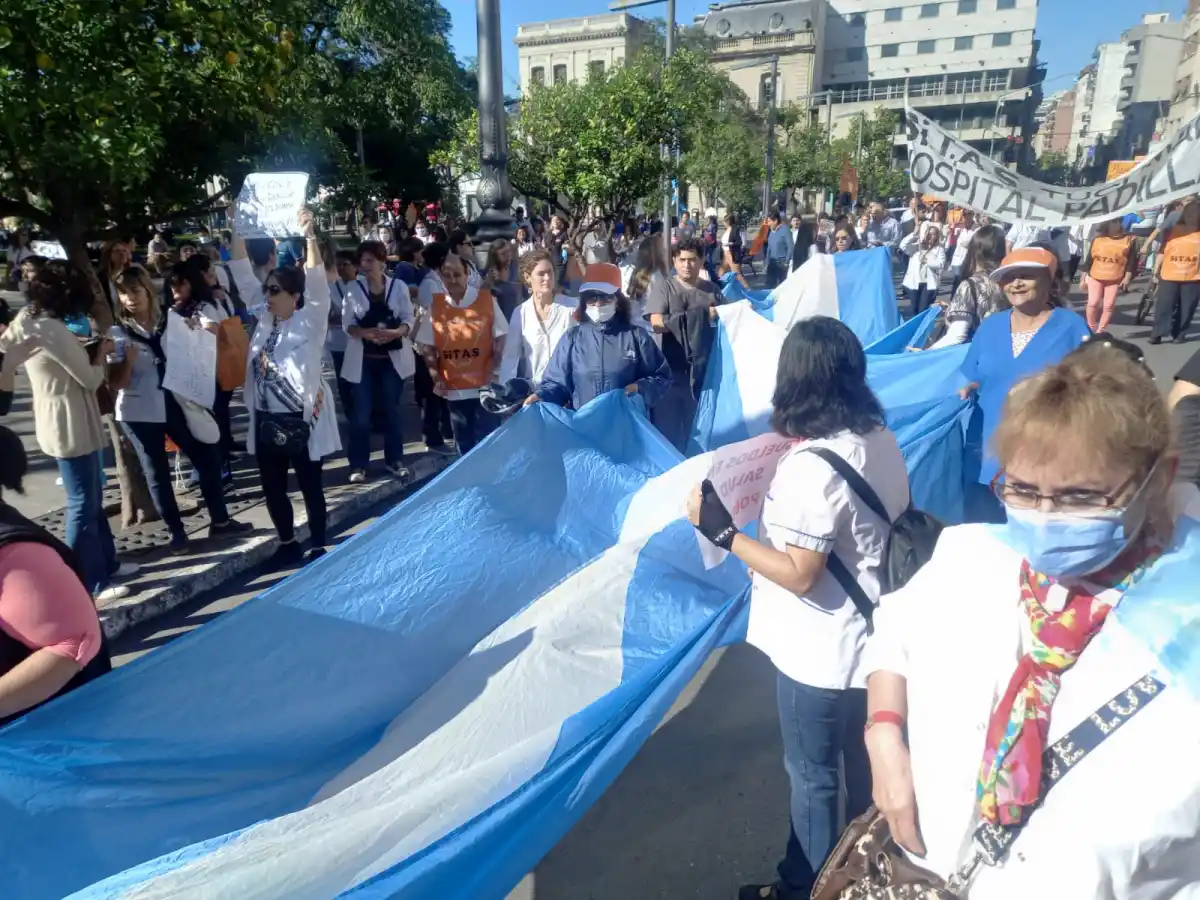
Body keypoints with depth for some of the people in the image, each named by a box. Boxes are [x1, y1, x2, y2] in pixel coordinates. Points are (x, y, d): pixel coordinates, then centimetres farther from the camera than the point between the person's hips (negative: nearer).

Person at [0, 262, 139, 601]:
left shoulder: (29, 320, 6)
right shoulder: (51, 330, -22)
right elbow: (90, 379, -15)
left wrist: (89, 350, 2)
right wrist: (100, 354, 1)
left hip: (67, 423, 10)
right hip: (71, 426, -10)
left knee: (91, 498, 20)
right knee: (83, 503, -1)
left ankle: (106, 562, 32)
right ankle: (91, 584, 9)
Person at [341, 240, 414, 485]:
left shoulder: (399, 286, -1)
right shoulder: (354, 289, 0)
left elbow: (409, 320, -3)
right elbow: (347, 324, -2)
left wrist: (394, 333, -23)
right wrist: (364, 332, -22)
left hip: (393, 358, 0)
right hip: (363, 360, 0)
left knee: (392, 410, 9)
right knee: (362, 413, 0)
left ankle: (395, 460, 21)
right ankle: (359, 464, 9)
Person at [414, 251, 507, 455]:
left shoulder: (487, 299, -3)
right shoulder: (434, 305, 2)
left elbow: (501, 338, -1)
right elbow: (427, 347, 5)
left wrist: (494, 371, -10)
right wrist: (436, 377, -4)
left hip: (484, 385, -2)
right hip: (453, 388, 2)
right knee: (463, 441, 13)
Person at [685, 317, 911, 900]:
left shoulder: (810, 465, -28)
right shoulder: (881, 439, -3)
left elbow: (799, 574, -26)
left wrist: (722, 531, -22)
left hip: (821, 653, -8)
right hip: (871, 638, 8)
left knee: (812, 775, 14)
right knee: (865, 764, 27)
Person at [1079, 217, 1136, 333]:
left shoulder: (1128, 240, 2)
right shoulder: (1097, 239, 2)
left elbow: (1132, 261, 3)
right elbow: (1089, 259, 5)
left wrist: (1127, 277, -6)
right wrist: (1083, 278, 3)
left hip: (1115, 280, 0)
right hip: (1095, 278, 0)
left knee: (1109, 306, -2)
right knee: (1093, 303, -4)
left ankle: (1100, 331, 7)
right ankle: (1090, 328, 12)